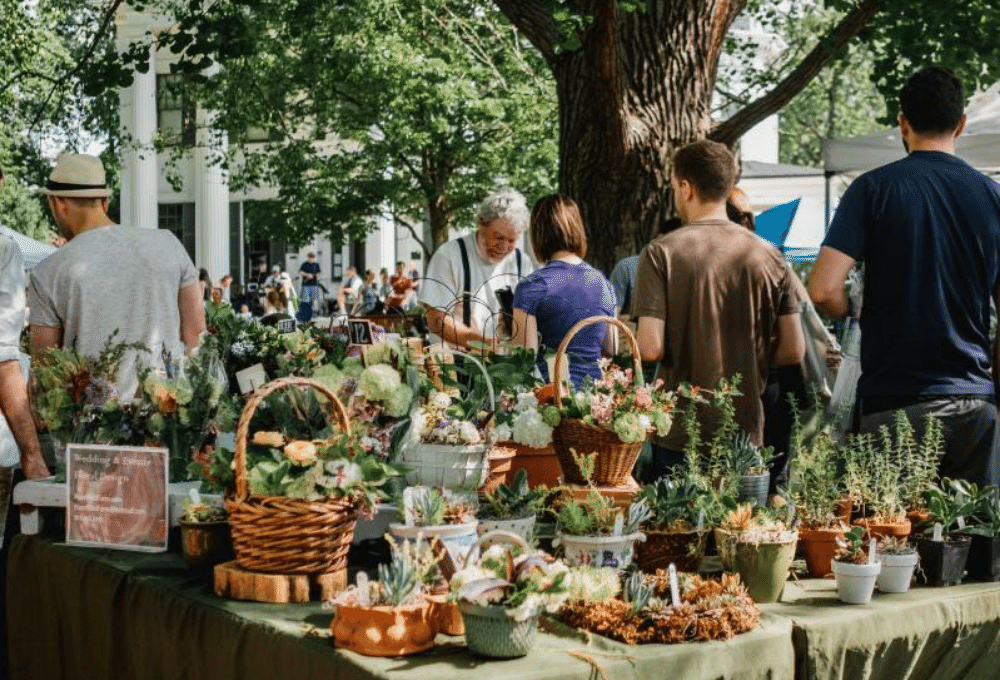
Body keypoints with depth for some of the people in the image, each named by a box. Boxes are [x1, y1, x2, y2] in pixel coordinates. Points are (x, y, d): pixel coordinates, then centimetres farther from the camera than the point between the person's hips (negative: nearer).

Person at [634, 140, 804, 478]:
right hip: (746, 435, 3)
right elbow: (793, 350, 1)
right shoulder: (768, 255, 1)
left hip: (680, 438, -3)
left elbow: (651, 348, -16)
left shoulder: (661, 252, -9)